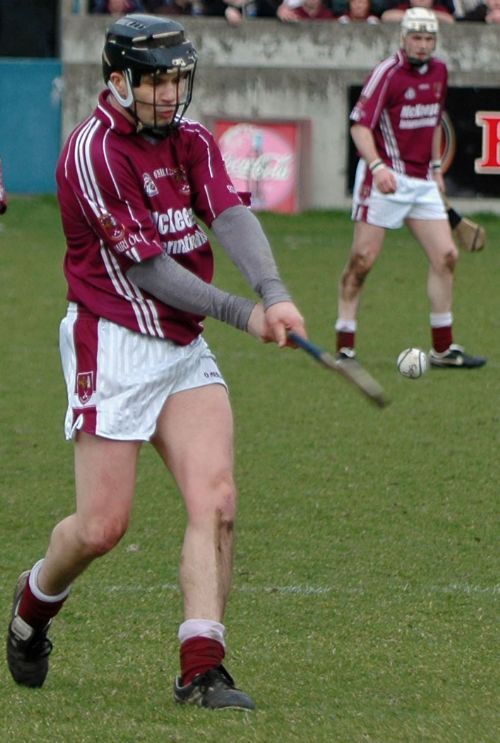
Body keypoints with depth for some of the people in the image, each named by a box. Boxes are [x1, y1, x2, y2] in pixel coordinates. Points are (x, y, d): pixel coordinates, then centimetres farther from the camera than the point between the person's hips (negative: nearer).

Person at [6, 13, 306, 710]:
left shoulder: (191, 141, 8)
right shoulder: (92, 151, -14)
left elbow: (231, 215, -10)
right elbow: (146, 268, -15)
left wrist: (275, 294, -28)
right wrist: (243, 314, -15)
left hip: (184, 351, 6)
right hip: (113, 347, -6)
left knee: (215, 501, -10)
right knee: (102, 527, -4)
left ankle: (201, 670, -10)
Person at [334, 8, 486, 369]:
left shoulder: (439, 72, 10)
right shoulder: (388, 73, -12)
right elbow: (360, 125, -17)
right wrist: (377, 166, -30)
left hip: (422, 181, 7)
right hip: (386, 178, -7)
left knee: (446, 257, 2)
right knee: (362, 261, -6)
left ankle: (443, 349, 10)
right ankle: (345, 347, 1)